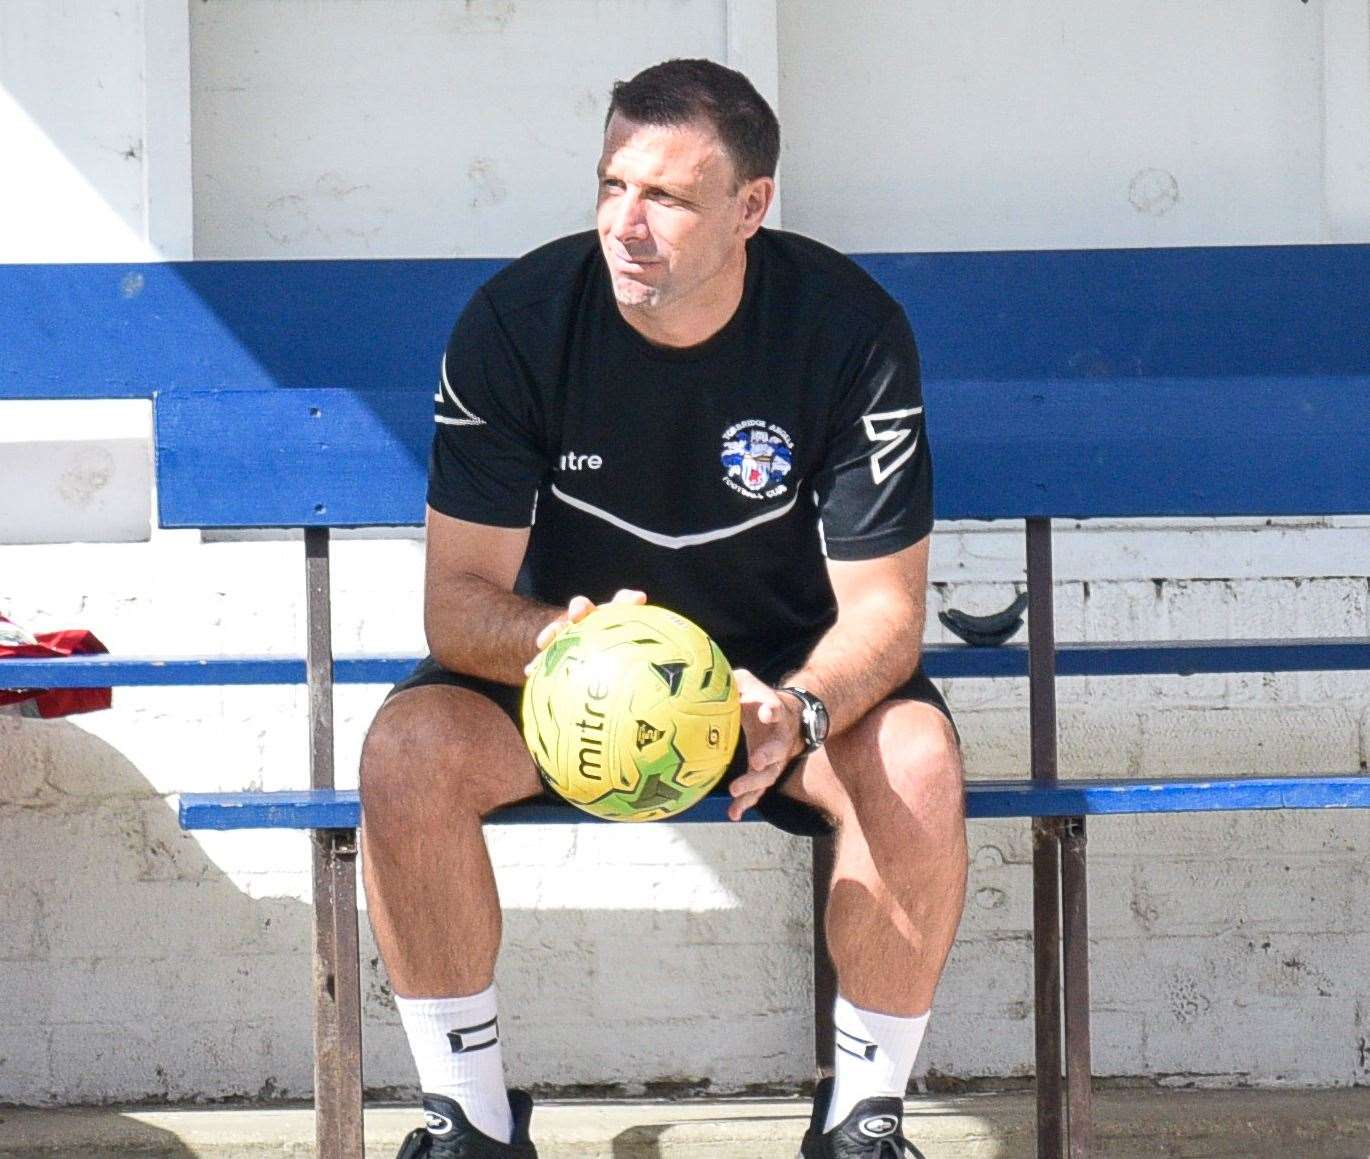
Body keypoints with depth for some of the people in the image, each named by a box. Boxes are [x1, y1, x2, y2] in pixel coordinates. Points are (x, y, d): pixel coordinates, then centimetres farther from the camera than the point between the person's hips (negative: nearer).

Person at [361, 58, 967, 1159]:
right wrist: (556, 643, -40)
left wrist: (797, 709, -40)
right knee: (407, 752, -29)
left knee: (916, 765, -33)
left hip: (786, 667, -1)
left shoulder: (853, 330, -18)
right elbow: (457, 599, -16)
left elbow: (883, 606, -17)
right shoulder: (516, 319, -17)